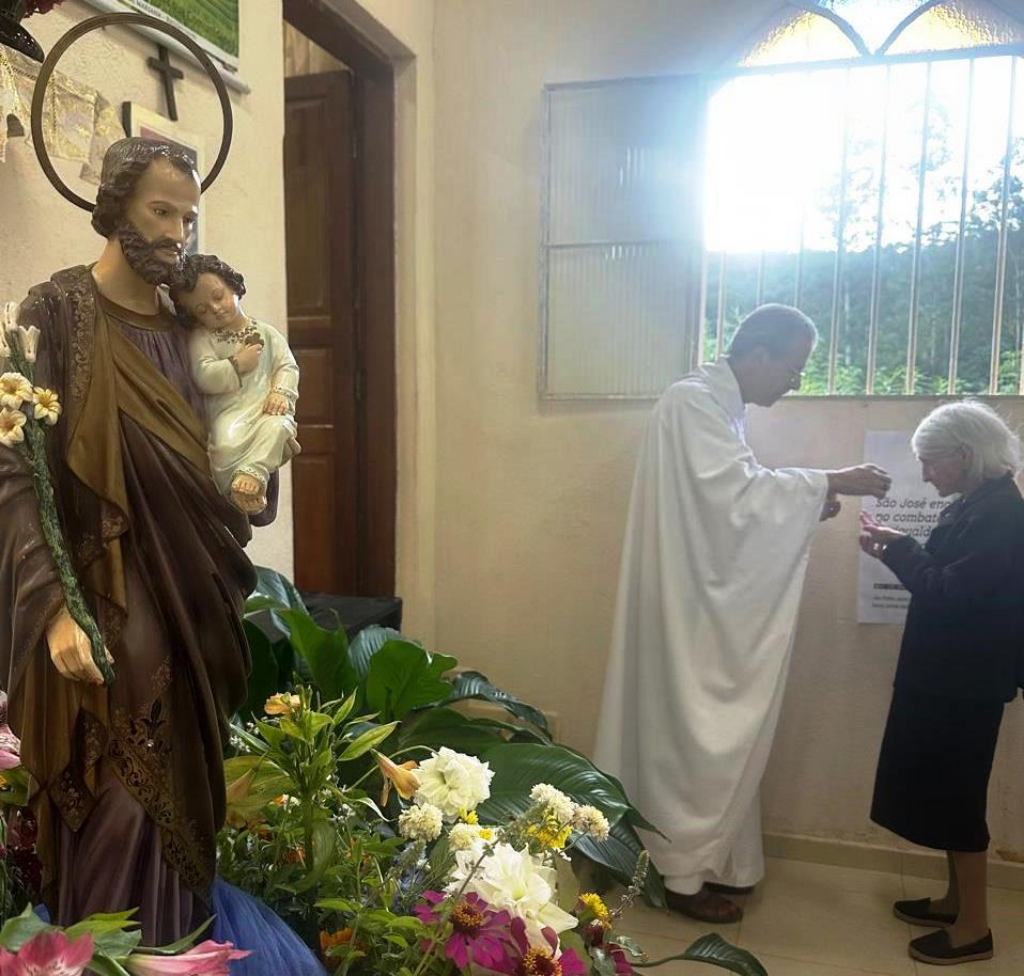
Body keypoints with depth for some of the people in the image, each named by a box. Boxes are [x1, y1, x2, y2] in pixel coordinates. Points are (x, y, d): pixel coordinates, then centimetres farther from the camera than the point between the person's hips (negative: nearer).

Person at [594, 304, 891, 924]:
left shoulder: (720, 407, 14)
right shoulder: (693, 402, -16)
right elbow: (738, 492, -26)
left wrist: (812, 502, 3)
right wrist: (828, 483, -19)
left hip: (713, 606, 10)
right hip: (692, 608, -10)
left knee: (714, 736, 17)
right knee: (696, 739, 1)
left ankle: (703, 858, 31)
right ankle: (685, 874, 17)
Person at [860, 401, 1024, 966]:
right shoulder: (976, 506, 11)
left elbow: (949, 592, -24)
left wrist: (900, 548, -13)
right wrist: (894, 552, 0)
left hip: (967, 681, -10)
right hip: (947, 676, 10)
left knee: (955, 795, 0)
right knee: (943, 790, 17)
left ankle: (974, 927, 14)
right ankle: (956, 901, 31)